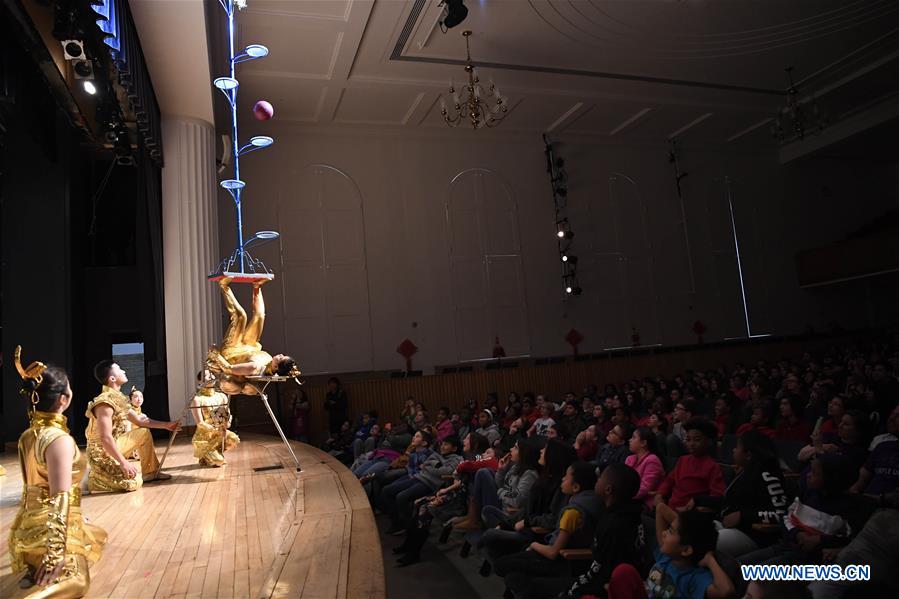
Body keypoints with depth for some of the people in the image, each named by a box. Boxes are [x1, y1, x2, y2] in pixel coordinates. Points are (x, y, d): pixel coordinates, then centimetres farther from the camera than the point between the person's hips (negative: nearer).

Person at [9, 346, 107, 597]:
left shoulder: (27, 436, 5)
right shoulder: (60, 440, -21)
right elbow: (60, 500, -24)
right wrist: (56, 553, -23)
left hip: (28, 527, 9)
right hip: (49, 533, -9)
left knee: (97, 533, 28)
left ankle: (34, 572, 14)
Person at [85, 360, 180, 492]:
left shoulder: (118, 398, 5)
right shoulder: (106, 401, -25)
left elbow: (139, 420, 15)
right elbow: (106, 438, -28)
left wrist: (166, 425, 13)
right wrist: (123, 462, -26)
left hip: (113, 445, 9)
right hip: (102, 453, -9)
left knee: (144, 433, 15)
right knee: (134, 483, -16)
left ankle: (150, 472, 20)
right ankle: (95, 479, 2)